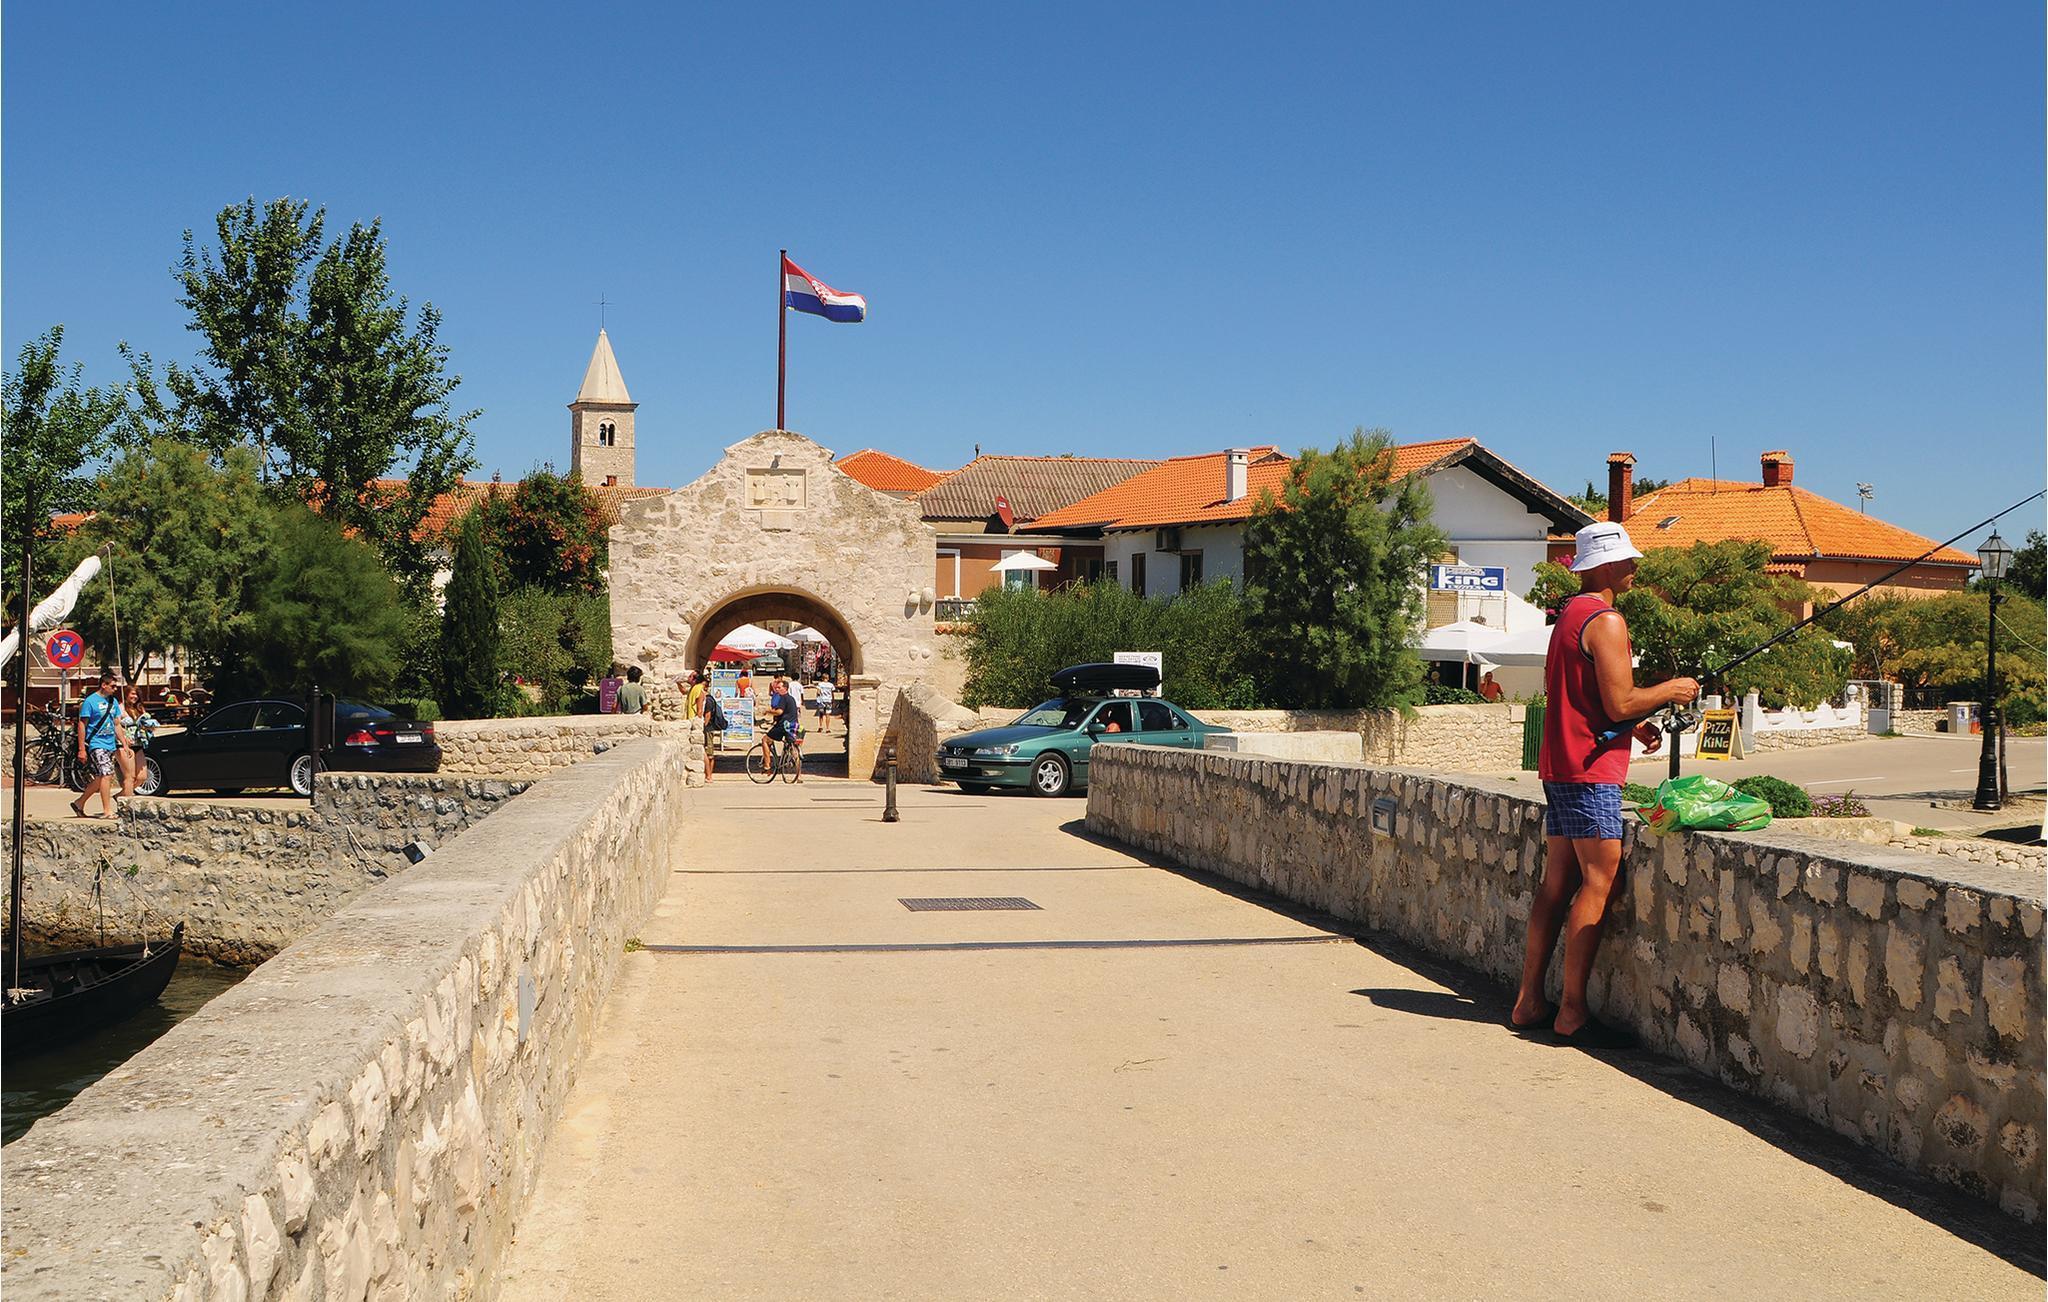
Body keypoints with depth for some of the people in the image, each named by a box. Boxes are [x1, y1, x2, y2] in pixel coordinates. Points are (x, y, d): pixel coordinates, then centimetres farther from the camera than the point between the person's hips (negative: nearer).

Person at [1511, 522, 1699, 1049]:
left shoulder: (1568, 616, 18)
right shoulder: (1606, 620, -13)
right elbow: (1619, 703, -18)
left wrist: (1632, 725, 20)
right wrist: (1669, 691, -2)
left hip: (1559, 768, 10)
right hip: (1591, 770, -10)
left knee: (1558, 882, 10)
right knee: (1597, 883, -8)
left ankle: (1529, 1002, 13)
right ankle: (1572, 1012, -8)